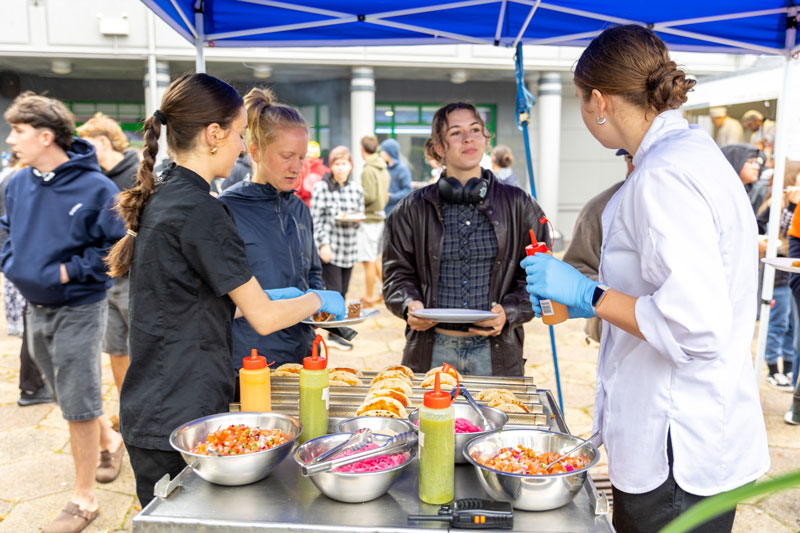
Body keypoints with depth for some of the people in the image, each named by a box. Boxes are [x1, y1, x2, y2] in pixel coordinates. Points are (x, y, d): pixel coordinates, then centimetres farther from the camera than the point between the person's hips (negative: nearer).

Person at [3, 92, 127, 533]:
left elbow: (120, 245, -15)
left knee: (79, 407, 1)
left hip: (78, 310, -7)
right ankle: (109, 441, 47)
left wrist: (69, 271, -20)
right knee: (68, 396, 21)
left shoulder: (95, 188, -16)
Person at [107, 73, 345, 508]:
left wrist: (267, 296, 17)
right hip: (181, 419, -9)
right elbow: (263, 319, -16)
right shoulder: (199, 210, -20)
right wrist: (317, 300, 2)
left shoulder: (158, 199, 8)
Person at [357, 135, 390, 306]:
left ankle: (368, 299, 7)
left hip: (369, 219, -9)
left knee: (368, 261, -1)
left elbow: (369, 196, -20)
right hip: (380, 217, 9)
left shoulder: (368, 170, -15)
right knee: (373, 258, 19)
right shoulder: (384, 169, 11)